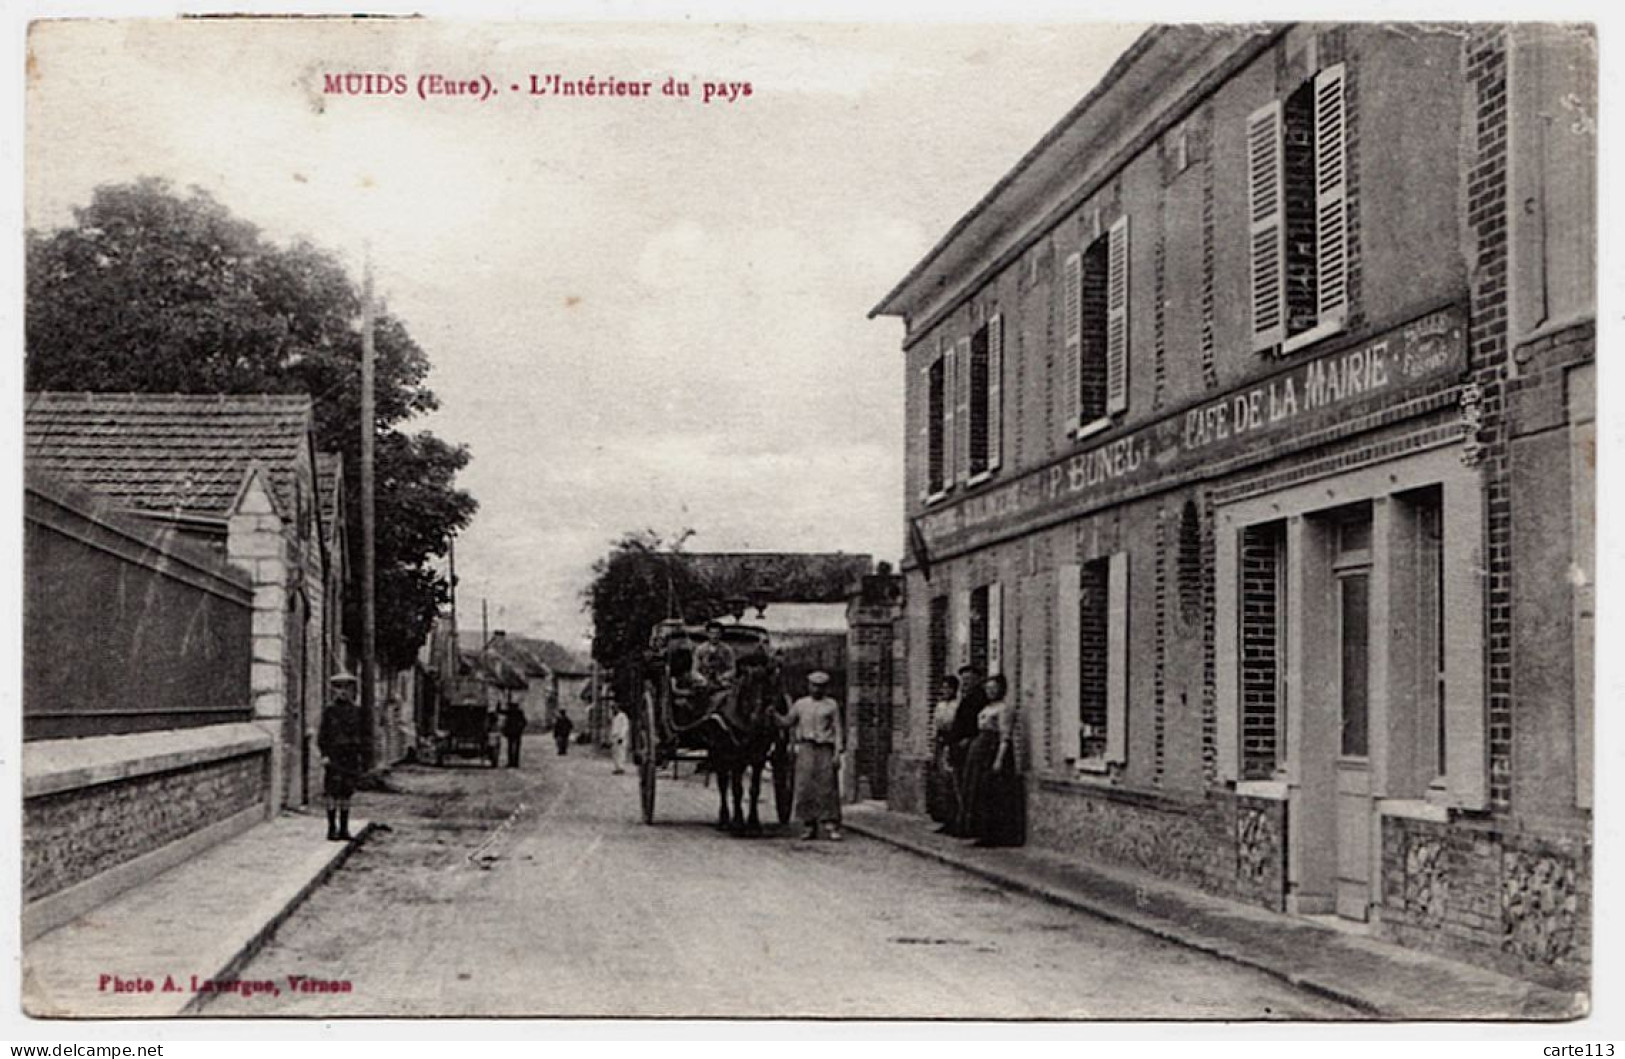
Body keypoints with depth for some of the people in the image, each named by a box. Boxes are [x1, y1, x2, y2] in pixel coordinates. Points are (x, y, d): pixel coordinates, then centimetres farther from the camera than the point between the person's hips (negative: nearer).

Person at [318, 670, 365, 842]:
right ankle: (332, 829, 0)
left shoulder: (355, 710, 9)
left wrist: (358, 754, 10)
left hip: (351, 755, 4)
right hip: (334, 755, -4)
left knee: (346, 794, 6)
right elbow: (322, 734, -4)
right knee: (333, 793, -4)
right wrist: (324, 755, -11)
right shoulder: (329, 710, -3)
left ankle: (344, 829, 11)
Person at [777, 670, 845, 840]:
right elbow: (787, 722, 18)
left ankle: (833, 828, -3)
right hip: (806, 749, 2)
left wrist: (837, 753, -5)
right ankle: (810, 826, 6)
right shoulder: (800, 704, 12)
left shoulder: (832, 705, 5)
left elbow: (838, 730, 3)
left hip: (825, 749, -2)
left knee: (827, 788, -5)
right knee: (805, 788, -1)